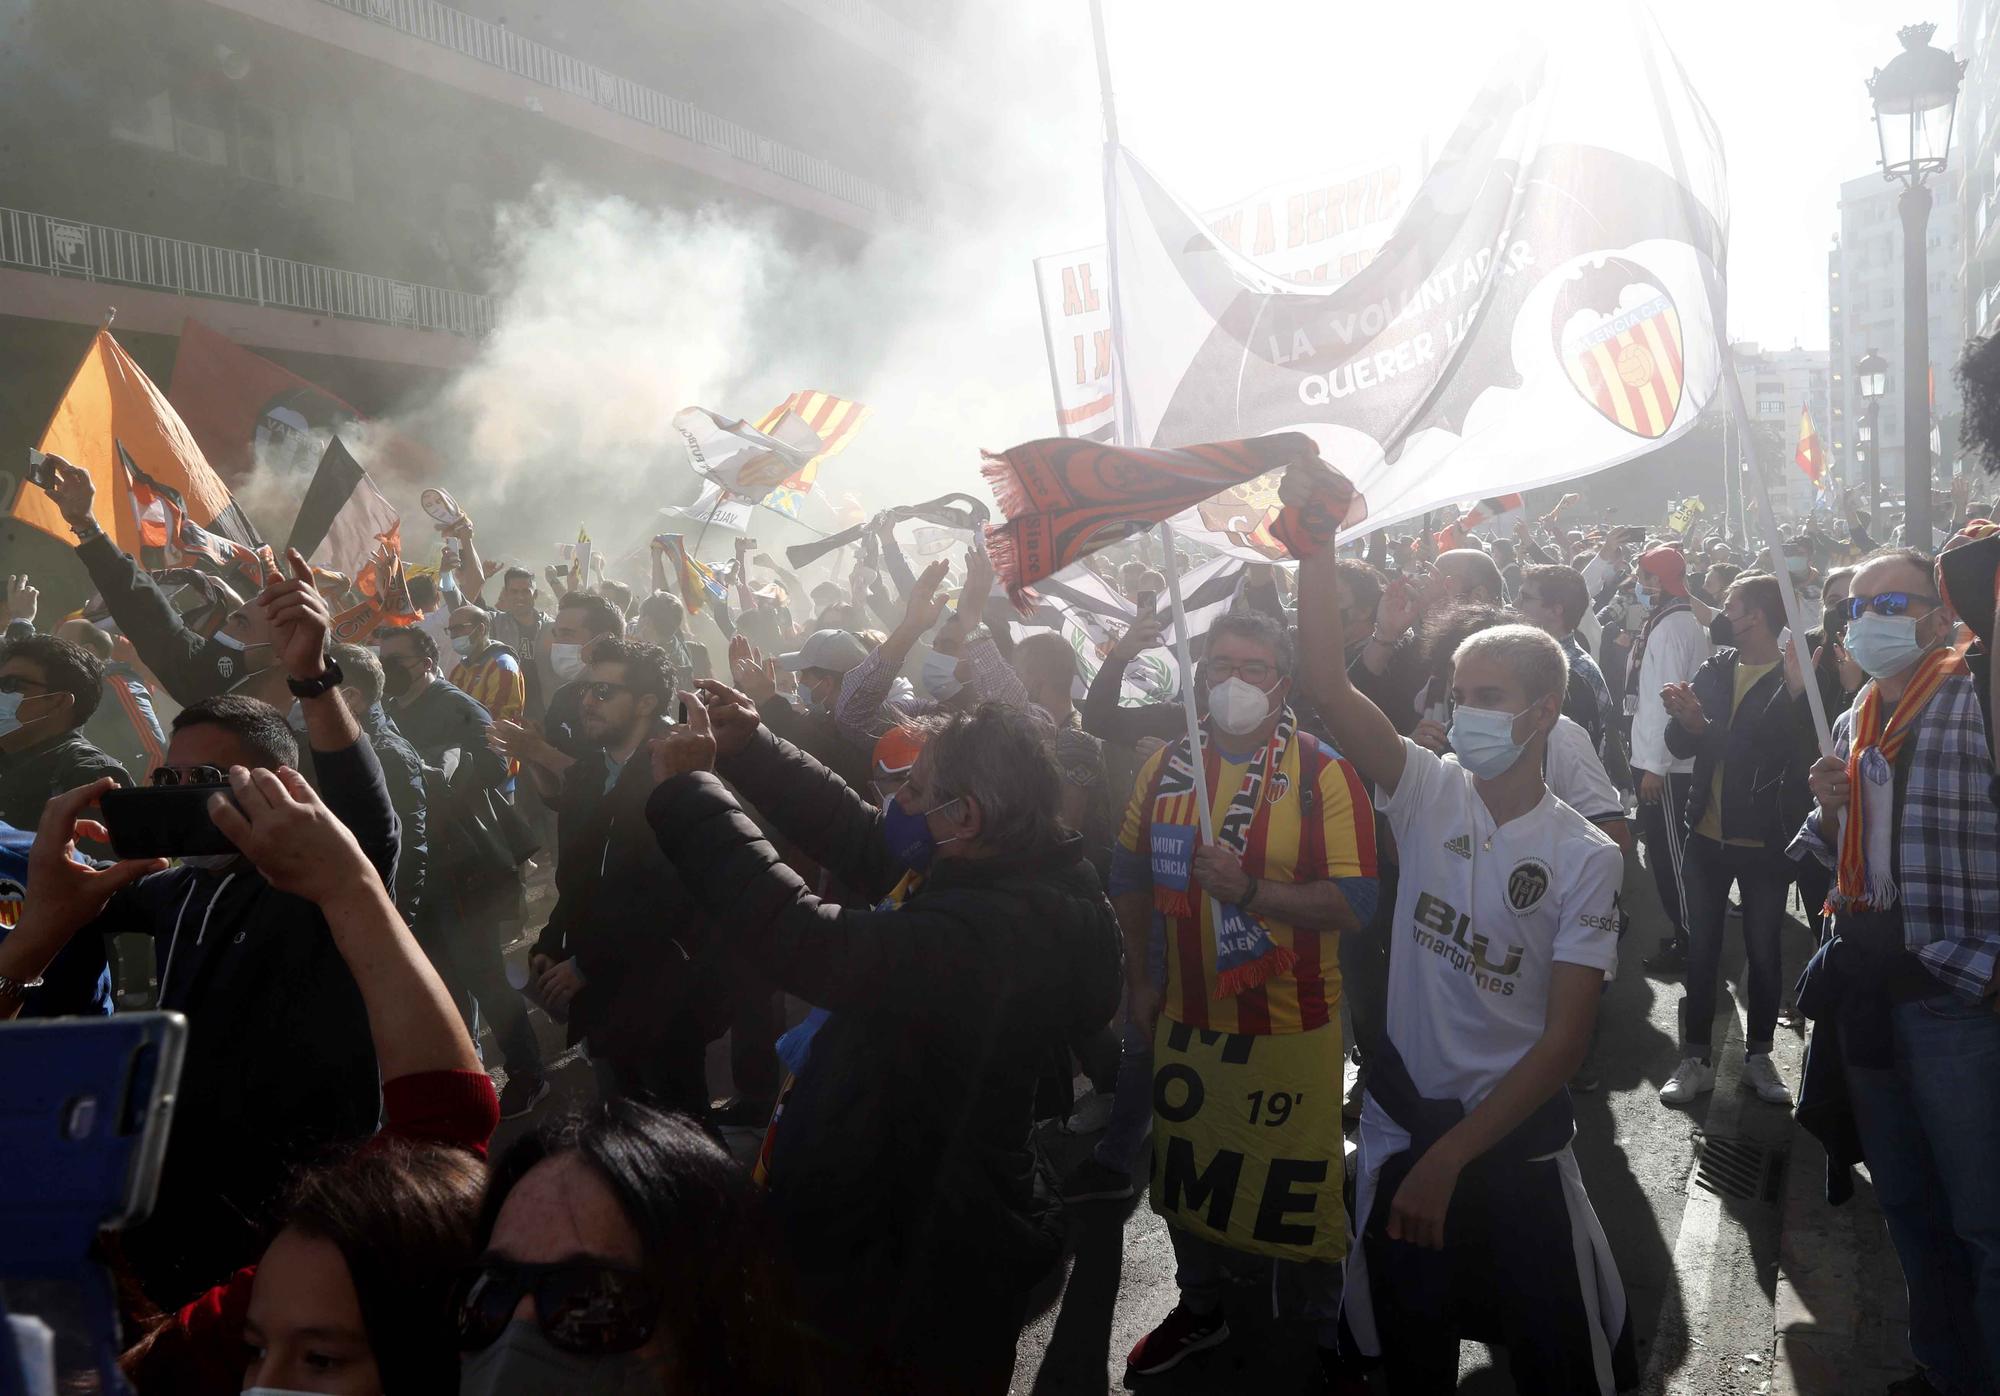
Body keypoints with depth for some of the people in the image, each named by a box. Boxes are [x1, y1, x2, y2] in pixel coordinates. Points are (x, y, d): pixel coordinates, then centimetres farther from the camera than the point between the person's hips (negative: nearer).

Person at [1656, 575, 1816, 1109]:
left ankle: (1759, 1055, 26)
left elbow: (1798, 753, -19)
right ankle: (1696, 1057, 18)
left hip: (1765, 839, -4)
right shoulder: (1715, 668, 4)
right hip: (1709, 833, 4)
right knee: (1701, 949, 9)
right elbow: (1680, 744, 2)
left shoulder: (1794, 680, -10)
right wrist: (1687, 721, -19)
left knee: (1763, 951, 10)